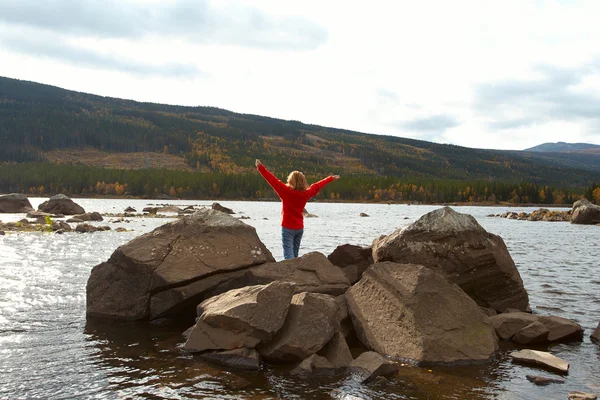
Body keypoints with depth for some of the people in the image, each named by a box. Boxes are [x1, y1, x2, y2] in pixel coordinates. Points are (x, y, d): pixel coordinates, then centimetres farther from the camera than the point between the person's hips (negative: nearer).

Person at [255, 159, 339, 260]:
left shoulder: (286, 191, -13)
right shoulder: (306, 193, 1)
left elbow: (272, 180, -14)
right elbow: (317, 186, 15)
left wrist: (260, 167, -10)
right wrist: (331, 178, 31)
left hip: (288, 228, -5)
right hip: (300, 228, 5)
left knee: (288, 254, -11)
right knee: (295, 254, 15)